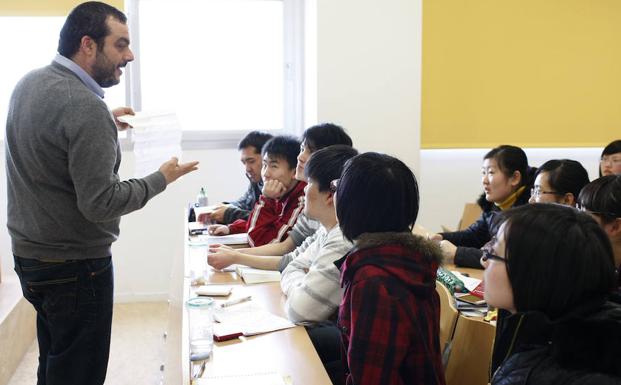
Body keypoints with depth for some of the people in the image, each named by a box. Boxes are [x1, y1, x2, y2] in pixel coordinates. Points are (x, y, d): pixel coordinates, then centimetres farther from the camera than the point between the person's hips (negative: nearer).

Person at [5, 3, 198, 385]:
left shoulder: (29, 84, 3)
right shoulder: (87, 108, -24)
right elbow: (100, 204, -25)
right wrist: (161, 179, -12)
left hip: (28, 253, 9)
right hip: (75, 267, -9)